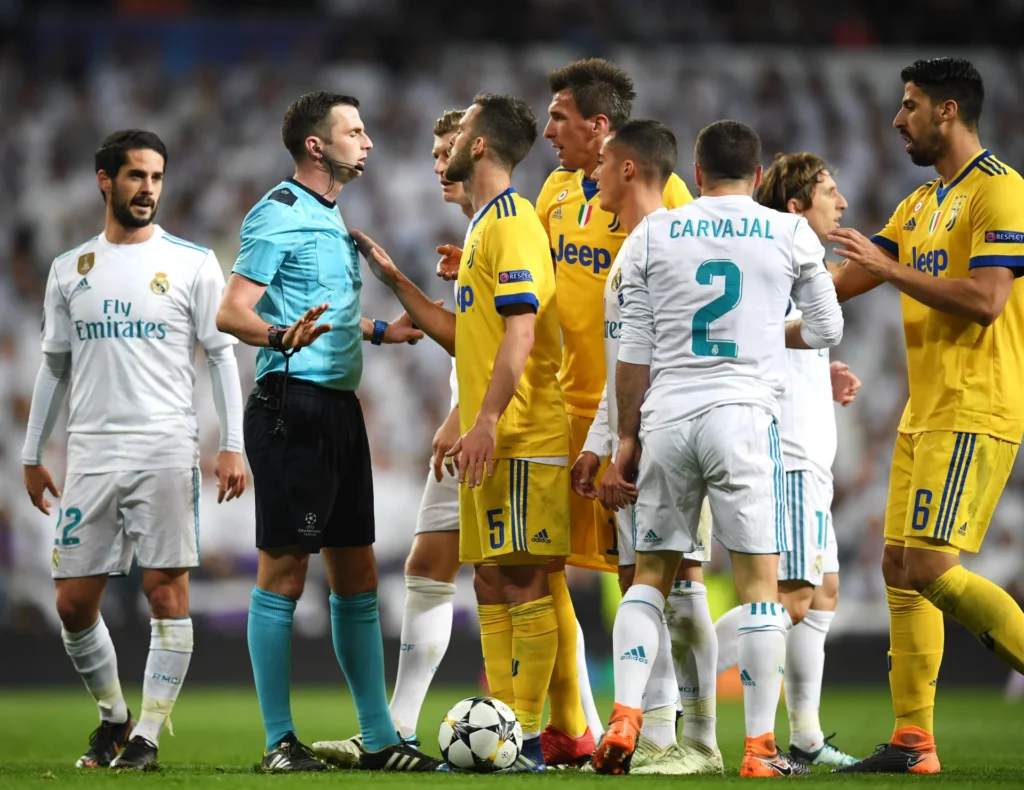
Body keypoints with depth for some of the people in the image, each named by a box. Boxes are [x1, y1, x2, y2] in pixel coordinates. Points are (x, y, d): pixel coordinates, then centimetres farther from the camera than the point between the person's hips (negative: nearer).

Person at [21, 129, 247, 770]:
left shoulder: (192, 263, 4)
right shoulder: (70, 270, 13)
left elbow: (222, 355, 3)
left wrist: (232, 446, -5)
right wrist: (33, 455, 17)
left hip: (167, 451, -3)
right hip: (91, 453, 3)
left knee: (167, 592, -6)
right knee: (74, 603, 1)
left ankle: (148, 734, 2)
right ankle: (113, 717, 21)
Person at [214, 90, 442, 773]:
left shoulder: (332, 220, 19)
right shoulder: (280, 215, -10)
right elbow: (232, 311, -17)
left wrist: (378, 331, 40)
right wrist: (279, 335, -35)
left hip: (339, 406, 10)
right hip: (293, 403, -10)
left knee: (357, 575, 11)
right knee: (284, 570, -6)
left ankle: (380, 738, 15)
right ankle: (280, 741, -2)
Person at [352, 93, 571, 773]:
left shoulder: (512, 222, -11)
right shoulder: (485, 226, 20)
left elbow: (521, 334, -19)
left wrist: (487, 422, -24)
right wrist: (395, 280, 24)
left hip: (520, 437, -10)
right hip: (490, 440, 10)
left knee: (524, 581, -9)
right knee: (493, 583, 9)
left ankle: (529, 740, -9)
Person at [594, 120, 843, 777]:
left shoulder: (654, 233, 8)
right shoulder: (790, 234, 4)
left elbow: (634, 348, 7)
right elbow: (827, 331, 13)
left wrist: (627, 438, 13)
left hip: (666, 419, 2)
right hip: (744, 415, -2)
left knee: (652, 574, 13)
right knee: (759, 580, 1)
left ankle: (625, 719, -1)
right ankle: (760, 748, -2)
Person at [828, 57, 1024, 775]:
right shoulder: (922, 204, 18)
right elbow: (844, 281, 21)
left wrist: (888, 265, -16)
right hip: (927, 412, 10)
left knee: (931, 567, -17)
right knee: (900, 566, 6)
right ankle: (914, 741, 8)